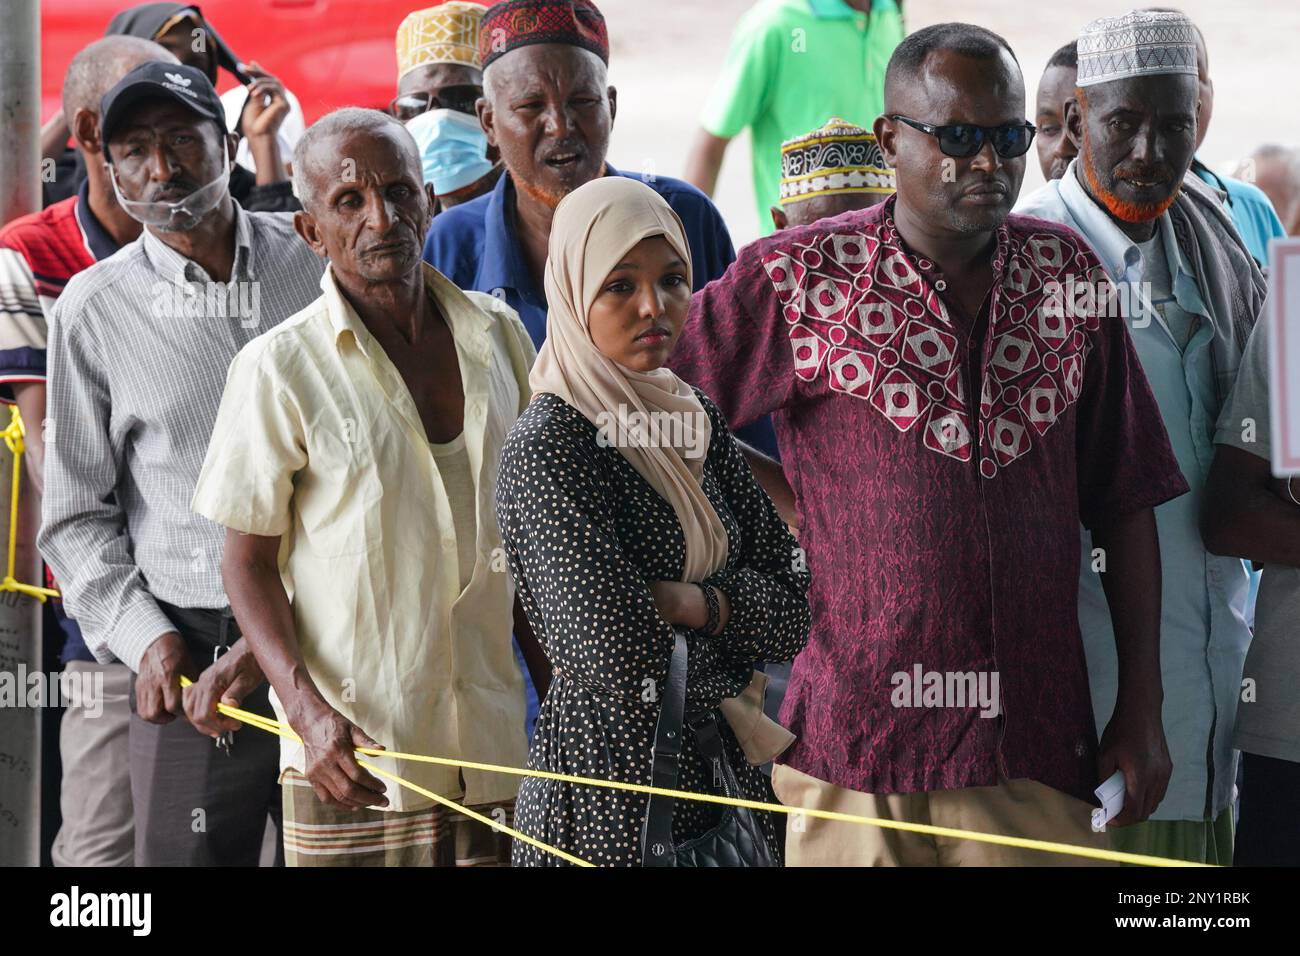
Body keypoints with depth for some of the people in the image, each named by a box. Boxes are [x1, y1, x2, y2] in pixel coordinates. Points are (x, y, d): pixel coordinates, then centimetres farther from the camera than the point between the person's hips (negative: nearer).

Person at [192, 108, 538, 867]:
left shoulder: (499, 335, 6)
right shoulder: (280, 368, -7)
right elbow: (249, 562, -4)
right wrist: (309, 711, -16)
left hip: (497, 748, 4)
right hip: (352, 760, -4)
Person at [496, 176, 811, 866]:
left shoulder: (694, 416, 6)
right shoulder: (546, 447, -16)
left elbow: (799, 601, 1)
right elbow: (617, 656, -24)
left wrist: (684, 602, -15)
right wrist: (730, 697, -7)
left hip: (730, 779, 7)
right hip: (612, 799, -7)